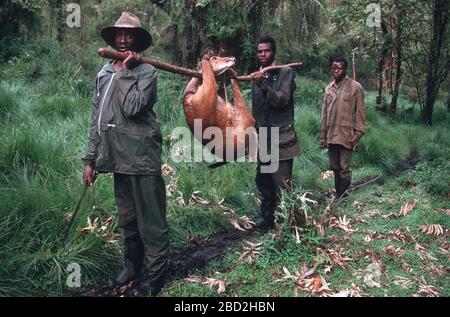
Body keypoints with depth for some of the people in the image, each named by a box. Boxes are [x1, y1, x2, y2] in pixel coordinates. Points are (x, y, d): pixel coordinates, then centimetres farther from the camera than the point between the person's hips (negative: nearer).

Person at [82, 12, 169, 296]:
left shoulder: (146, 71, -4)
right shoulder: (104, 73, 14)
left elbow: (132, 107, -22)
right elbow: (97, 118, 15)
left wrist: (125, 71, -12)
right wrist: (91, 159, 13)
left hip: (141, 157, -6)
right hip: (118, 158, 7)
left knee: (150, 220, 1)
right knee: (127, 219, 18)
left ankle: (156, 274, 15)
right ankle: (133, 265, 34)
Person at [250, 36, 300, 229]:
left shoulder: (285, 73, -2)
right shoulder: (256, 77, 14)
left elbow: (282, 100, -16)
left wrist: (264, 86, -30)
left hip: (281, 138, -6)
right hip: (262, 138, 6)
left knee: (282, 182, -7)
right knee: (263, 180, 11)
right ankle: (267, 216, 24)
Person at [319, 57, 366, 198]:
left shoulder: (355, 87, -4)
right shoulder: (328, 88, 11)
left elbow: (360, 113, -5)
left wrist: (358, 133, -11)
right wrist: (323, 136, 11)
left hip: (346, 136, -5)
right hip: (331, 135, 5)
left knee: (344, 169, -2)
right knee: (334, 168, 11)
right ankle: (338, 195, 24)